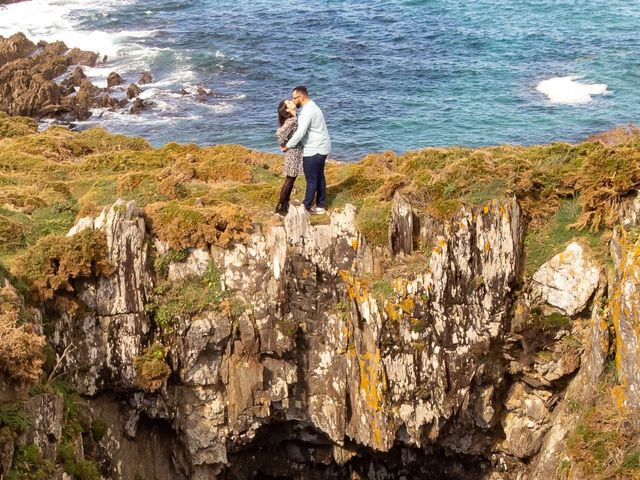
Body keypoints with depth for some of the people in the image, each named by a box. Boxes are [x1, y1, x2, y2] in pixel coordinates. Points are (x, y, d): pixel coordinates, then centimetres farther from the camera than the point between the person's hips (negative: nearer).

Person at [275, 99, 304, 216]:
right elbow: (279, 135, -29)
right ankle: (280, 207, 7)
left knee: (292, 179, 16)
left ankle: (286, 203, 27)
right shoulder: (291, 121, -23)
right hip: (293, 153, -9)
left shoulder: (295, 118, 5)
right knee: (289, 180, -1)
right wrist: (285, 146, -14)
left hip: (297, 152, 9)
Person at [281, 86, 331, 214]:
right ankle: (321, 206, 22)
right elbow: (301, 128, 18)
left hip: (314, 150, -10)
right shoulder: (311, 107, 13)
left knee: (311, 180, -2)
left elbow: (300, 132, -26)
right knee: (319, 177, 15)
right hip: (321, 148, 10)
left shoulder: (308, 111, -21)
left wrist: (287, 146, -14)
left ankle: (306, 208, 5)